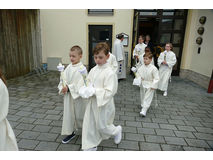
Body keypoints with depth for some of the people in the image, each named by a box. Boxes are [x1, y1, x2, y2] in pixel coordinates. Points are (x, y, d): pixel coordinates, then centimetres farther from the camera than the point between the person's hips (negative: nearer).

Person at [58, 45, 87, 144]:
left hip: (78, 95, -5)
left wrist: (68, 87, -25)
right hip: (68, 95, 6)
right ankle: (71, 132, 33)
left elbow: (80, 84, -23)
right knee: (68, 113, 13)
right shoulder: (68, 67, 2)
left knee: (79, 114, 12)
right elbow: (63, 79, 1)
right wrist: (62, 88, -17)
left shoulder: (82, 68, -17)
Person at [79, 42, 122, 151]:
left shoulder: (110, 73, -22)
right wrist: (86, 90, -8)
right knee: (88, 124, 14)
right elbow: (89, 82, 13)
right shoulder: (93, 70, 0)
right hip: (92, 102, 7)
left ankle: (117, 131, 43)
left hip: (103, 104, -7)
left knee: (101, 126, 11)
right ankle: (90, 146, 37)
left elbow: (110, 92, -25)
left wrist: (94, 91, -27)